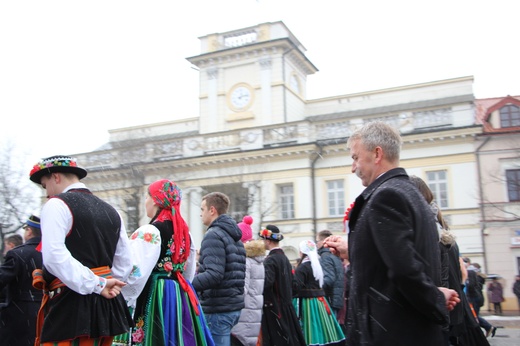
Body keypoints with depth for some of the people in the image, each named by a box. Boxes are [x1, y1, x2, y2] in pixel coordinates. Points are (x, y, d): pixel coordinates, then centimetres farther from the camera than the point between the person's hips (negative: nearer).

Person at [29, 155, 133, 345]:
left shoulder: (57, 204, -6)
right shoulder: (110, 210, 16)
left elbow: (54, 257, -18)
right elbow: (124, 263, 15)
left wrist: (97, 285, -15)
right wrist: (103, 284, 10)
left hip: (70, 307, -7)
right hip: (106, 307, 8)